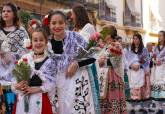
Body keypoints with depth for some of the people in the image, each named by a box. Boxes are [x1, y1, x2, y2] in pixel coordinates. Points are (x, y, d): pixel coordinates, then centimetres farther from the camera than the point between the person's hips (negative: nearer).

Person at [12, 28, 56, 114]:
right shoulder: (24, 58, 4)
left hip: (40, 100, -2)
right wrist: (17, 86, -16)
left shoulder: (50, 62, -1)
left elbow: (51, 84, -6)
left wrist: (35, 89, -16)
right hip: (23, 99, 2)